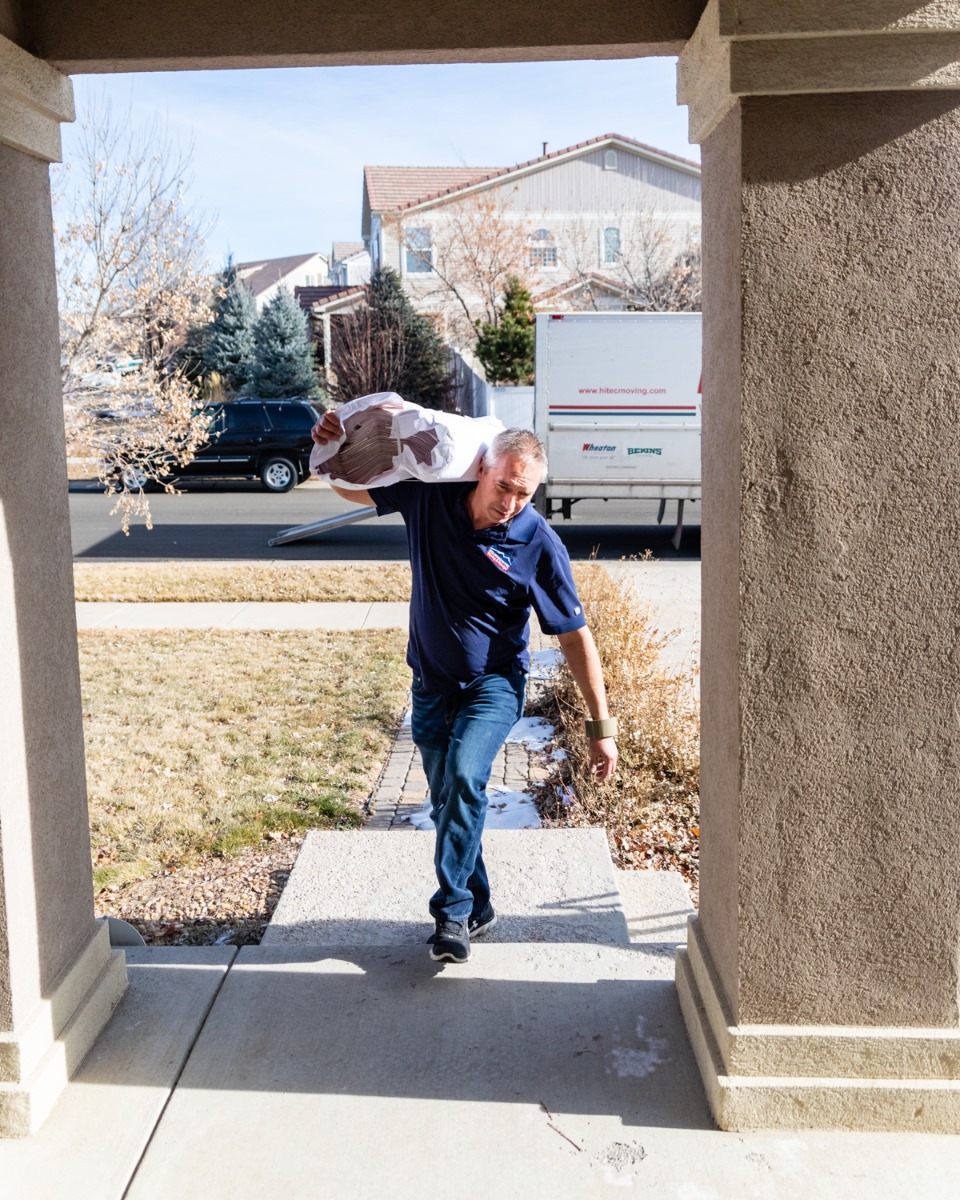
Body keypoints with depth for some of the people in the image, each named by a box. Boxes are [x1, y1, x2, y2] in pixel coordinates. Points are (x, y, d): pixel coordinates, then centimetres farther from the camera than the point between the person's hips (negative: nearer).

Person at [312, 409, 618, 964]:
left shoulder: (540, 544, -18)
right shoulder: (431, 494, -11)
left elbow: (576, 637, -12)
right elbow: (351, 487, 4)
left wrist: (601, 726, -11)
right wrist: (330, 447, -20)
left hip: (494, 683, -4)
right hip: (431, 682, 4)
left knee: (464, 777, -27)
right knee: (446, 800, 10)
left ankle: (452, 910, -14)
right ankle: (478, 908, 29)